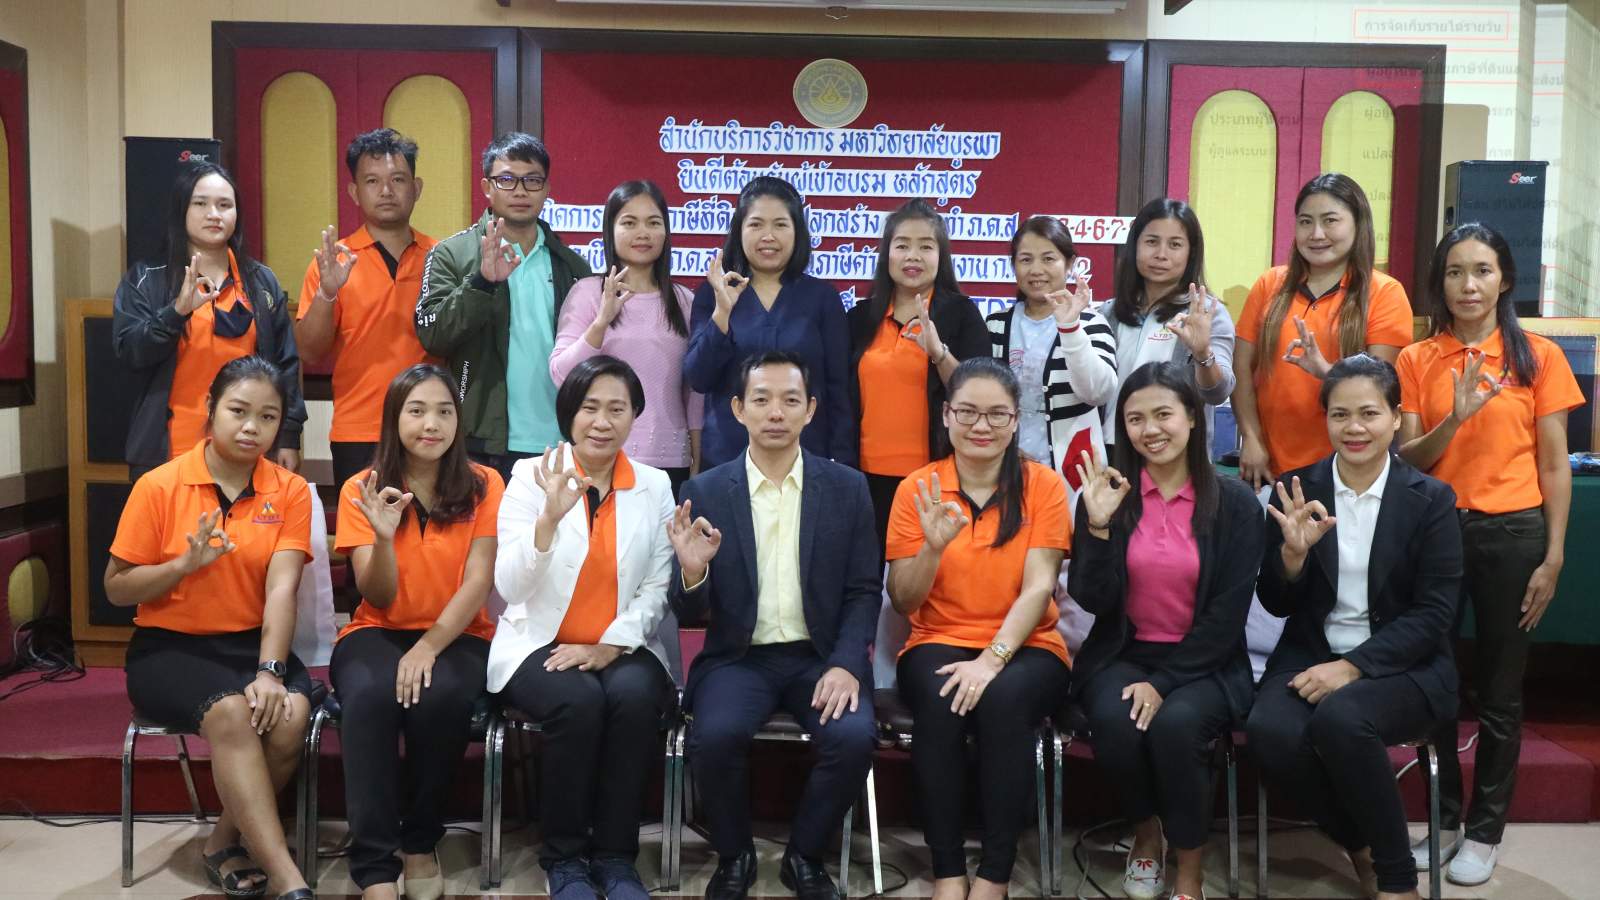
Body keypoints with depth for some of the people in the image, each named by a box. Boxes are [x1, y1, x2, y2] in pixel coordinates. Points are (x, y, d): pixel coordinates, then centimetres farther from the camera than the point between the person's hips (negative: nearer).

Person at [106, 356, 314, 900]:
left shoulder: (290, 491, 0)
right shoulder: (158, 486, -4)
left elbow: (281, 587, -13)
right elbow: (116, 589, 0)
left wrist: (270, 670, -27)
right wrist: (185, 564, -19)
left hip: (252, 642, 2)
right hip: (168, 648, -2)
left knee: (290, 713, -29)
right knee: (231, 711, -32)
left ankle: (224, 842, -3)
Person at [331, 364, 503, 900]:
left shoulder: (483, 486, -1)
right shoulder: (362, 489, 0)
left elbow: (477, 583, -9)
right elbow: (378, 598, -6)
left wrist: (429, 647, -23)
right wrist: (384, 536, -25)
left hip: (456, 637, 0)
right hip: (376, 632, 1)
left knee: (439, 697, -33)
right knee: (368, 696, -33)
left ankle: (421, 843, -10)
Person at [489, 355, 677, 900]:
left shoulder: (655, 486, 6)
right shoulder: (531, 476, 0)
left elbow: (656, 589, 2)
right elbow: (510, 588, -10)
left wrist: (610, 647, -13)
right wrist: (550, 517, -25)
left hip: (622, 648, 2)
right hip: (539, 645, -1)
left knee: (634, 696, -30)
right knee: (578, 702, -31)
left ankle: (615, 855, -13)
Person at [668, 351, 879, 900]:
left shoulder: (847, 488, 4)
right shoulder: (704, 492, 1)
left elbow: (864, 592, 3)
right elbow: (689, 615, 0)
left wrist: (846, 664, -14)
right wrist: (692, 571, -23)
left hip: (821, 657, 1)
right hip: (739, 659, 0)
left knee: (854, 737, -26)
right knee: (716, 734, -29)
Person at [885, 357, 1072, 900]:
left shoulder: (1043, 485, -1)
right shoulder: (917, 488, 1)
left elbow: (1038, 587, -9)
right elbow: (902, 603, -1)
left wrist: (992, 658, -24)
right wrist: (933, 546, -20)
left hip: (1025, 647, 0)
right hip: (938, 643, 1)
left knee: (1003, 699, -32)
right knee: (939, 700, -31)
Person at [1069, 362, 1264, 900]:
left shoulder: (1235, 503, -4)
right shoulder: (1108, 493, 0)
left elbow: (1227, 615, -7)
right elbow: (1093, 601, -6)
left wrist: (1164, 683, -15)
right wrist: (1098, 524, -21)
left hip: (1204, 665, -1)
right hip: (1123, 655, 1)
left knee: (1176, 725, -31)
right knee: (1115, 723, -29)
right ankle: (1146, 833, 4)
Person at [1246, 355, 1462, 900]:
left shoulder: (1431, 499, -2)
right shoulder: (1296, 491, 3)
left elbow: (1433, 614, -7)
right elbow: (1276, 606, 4)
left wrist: (1353, 667, -19)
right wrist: (1293, 552, -18)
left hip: (1403, 666, -2)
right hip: (1310, 656, 2)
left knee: (1340, 718, -34)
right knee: (1269, 731, -29)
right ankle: (1362, 848, 0)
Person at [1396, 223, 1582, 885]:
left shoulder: (1538, 356, -1)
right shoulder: (1417, 360, 3)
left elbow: (1554, 467, 0)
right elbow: (1408, 459, -2)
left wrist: (1552, 559, -5)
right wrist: (1456, 418, -20)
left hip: (1511, 533, -2)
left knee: (1499, 691, 7)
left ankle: (1485, 830, 21)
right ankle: (1444, 819, 24)